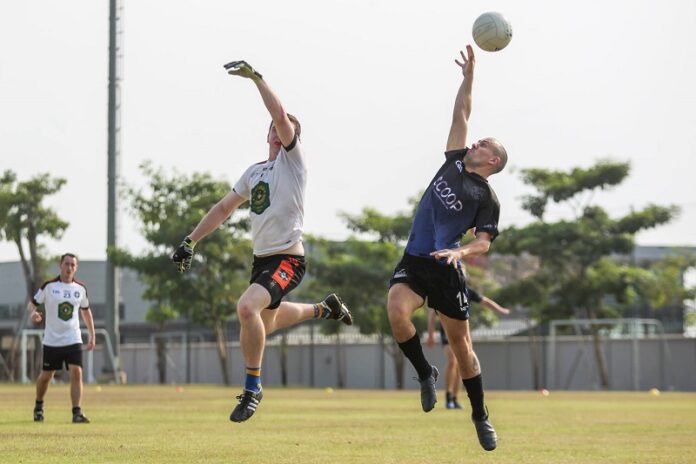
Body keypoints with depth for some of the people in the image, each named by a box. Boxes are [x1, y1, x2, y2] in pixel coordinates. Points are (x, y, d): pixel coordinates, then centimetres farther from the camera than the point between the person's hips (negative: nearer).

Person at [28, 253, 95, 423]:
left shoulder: (80, 288, 3)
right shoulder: (49, 286, -6)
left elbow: (86, 311, 17)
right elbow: (32, 303, 0)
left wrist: (92, 335, 14)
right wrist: (32, 312, -24)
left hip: (73, 339, 1)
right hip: (51, 340, -1)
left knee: (76, 374, -15)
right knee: (46, 376, 9)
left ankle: (77, 413, -15)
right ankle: (38, 406, 34)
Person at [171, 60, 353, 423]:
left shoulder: (292, 159, -5)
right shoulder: (255, 171, 15)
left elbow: (282, 116, -21)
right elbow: (224, 208, 21)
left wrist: (256, 77, -21)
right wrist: (191, 241, 15)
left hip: (287, 259, -9)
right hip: (261, 258, 9)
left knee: (247, 306, -30)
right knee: (266, 321, 26)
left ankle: (252, 387, -17)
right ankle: (324, 309, 51)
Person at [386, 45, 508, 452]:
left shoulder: (487, 197, -1)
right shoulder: (455, 161, 13)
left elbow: (484, 242, -8)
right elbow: (462, 114, 18)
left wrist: (461, 251, -27)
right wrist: (469, 77, 15)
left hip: (446, 269, -4)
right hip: (413, 262, 4)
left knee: (461, 343, 4)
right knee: (397, 312, -25)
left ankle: (481, 417, 20)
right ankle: (426, 373, -1)